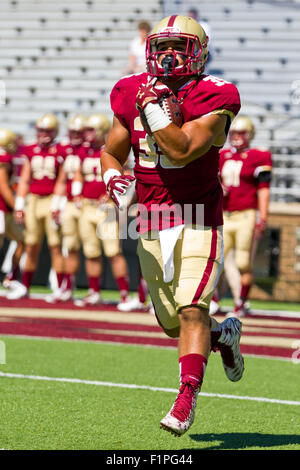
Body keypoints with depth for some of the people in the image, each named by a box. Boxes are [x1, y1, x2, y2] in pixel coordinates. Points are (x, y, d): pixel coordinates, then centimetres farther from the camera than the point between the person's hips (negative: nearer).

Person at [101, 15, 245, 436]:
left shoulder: (211, 100, -10)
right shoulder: (133, 94, 5)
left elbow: (182, 149, -24)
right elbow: (111, 152, 16)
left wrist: (152, 108, -20)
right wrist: (113, 178, -4)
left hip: (198, 220, -5)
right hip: (151, 222, 5)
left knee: (192, 310, -18)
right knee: (171, 321, 11)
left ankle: (187, 397, -17)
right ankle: (224, 334, 40)